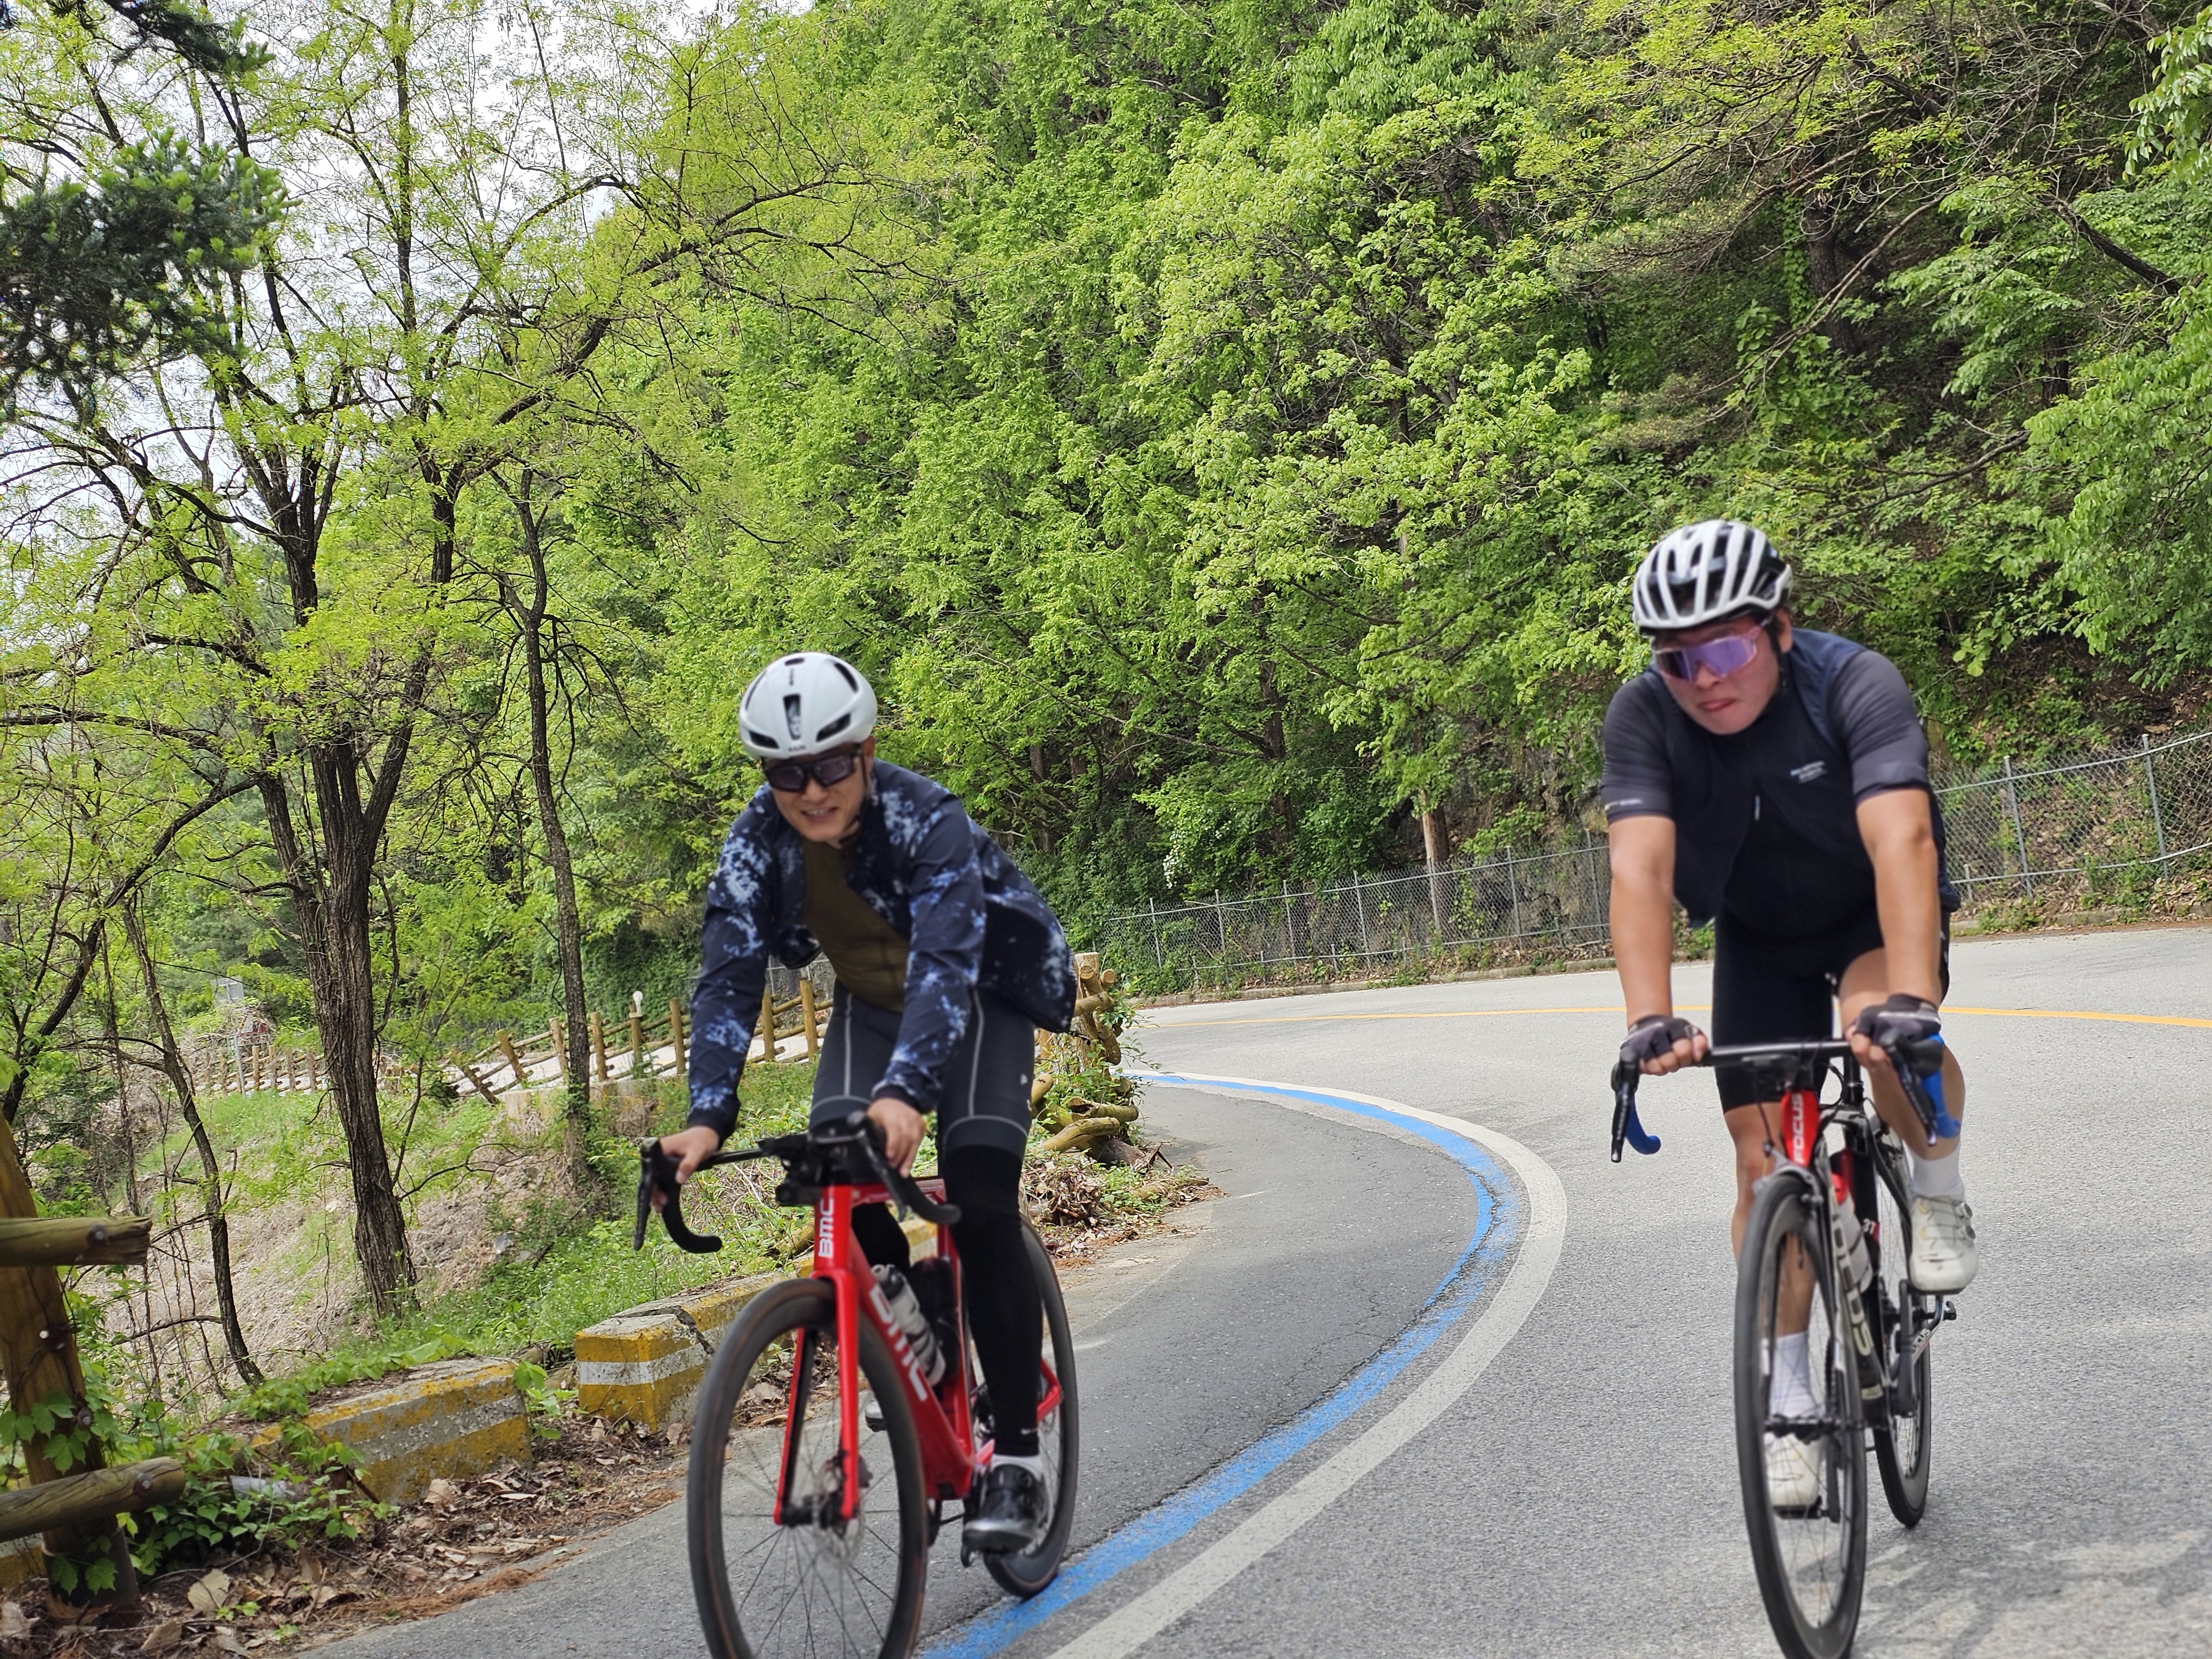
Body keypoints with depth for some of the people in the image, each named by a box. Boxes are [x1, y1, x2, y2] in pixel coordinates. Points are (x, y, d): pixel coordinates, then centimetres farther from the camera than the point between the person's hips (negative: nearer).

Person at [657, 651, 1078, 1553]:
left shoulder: (928, 819, -33)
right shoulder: (756, 839, -20)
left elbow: (945, 961, -45)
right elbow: (728, 976, -26)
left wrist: (906, 1091, -61)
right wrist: (707, 1116, -40)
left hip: (978, 1000, -4)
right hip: (870, 1004, 4)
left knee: (981, 1204, -20)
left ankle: (1017, 1456, -11)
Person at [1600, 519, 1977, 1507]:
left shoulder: (1857, 685, -32)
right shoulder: (1642, 717, -25)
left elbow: (1902, 840, -44)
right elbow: (1640, 867, -36)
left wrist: (1910, 997, -58)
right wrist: (1649, 1019, -50)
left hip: (1873, 913, -2)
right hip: (1758, 935, 3)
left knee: (1884, 1032, -35)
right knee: (1765, 1157, -3)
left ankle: (1939, 1193, -4)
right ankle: (1791, 1400, 10)